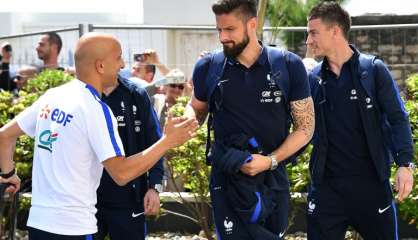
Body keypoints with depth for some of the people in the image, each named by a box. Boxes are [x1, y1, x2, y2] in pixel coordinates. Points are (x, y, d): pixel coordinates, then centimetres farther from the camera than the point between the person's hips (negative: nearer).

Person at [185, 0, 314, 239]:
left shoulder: (289, 66, -5)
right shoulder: (208, 68, -2)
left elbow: (305, 127, -2)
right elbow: (197, 108, 16)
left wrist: (270, 161, -15)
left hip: (273, 181, 1)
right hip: (227, 182, -1)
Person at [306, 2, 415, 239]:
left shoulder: (374, 69, -2)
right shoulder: (314, 78, 7)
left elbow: (397, 119, -3)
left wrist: (405, 164, -15)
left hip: (371, 181, -3)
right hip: (326, 184, 3)